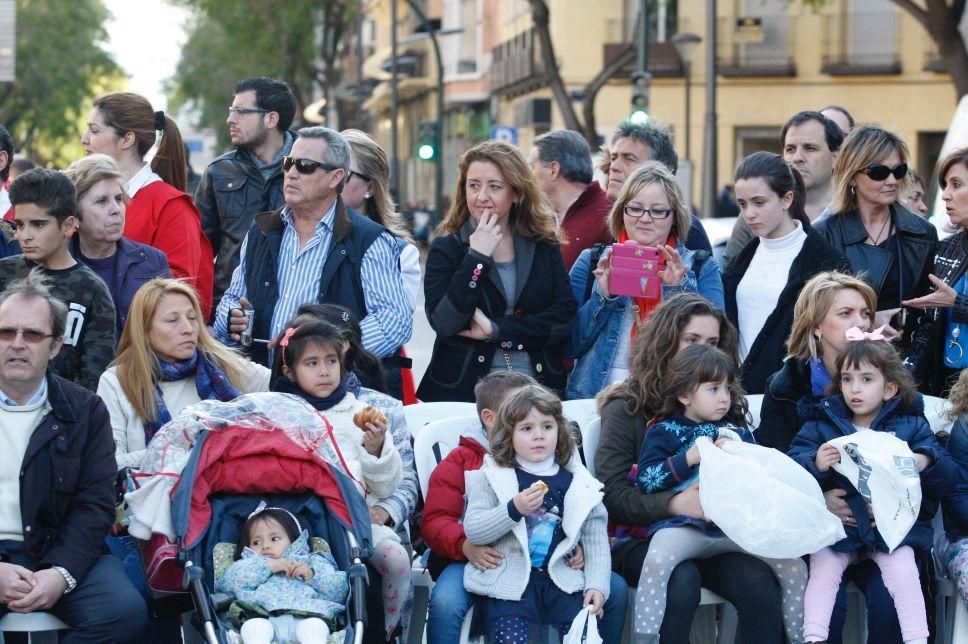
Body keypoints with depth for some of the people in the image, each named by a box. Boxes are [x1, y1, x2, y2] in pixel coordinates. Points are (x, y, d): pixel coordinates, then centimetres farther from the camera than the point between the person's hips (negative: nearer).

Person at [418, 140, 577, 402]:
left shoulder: (543, 246, 6)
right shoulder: (446, 249, 1)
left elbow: (565, 318, -3)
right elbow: (444, 324, -12)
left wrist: (496, 330, -10)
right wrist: (477, 257, -15)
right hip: (462, 390, -1)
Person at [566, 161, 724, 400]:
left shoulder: (701, 268, 11)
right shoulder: (591, 263, 12)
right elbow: (570, 345, 6)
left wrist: (679, 291, -11)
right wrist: (602, 297, -7)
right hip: (596, 397, 0)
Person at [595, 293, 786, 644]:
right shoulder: (628, 409, 1)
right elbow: (612, 493, -9)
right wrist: (674, 503, -25)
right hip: (640, 538, -3)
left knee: (762, 584, -28)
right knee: (681, 581, -37)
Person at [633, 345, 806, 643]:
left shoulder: (737, 431, 19)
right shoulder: (664, 431, 8)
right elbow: (645, 479, -3)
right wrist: (690, 457, -10)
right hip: (684, 524, -4)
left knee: (794, 566, -13)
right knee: (657, 560, -36)